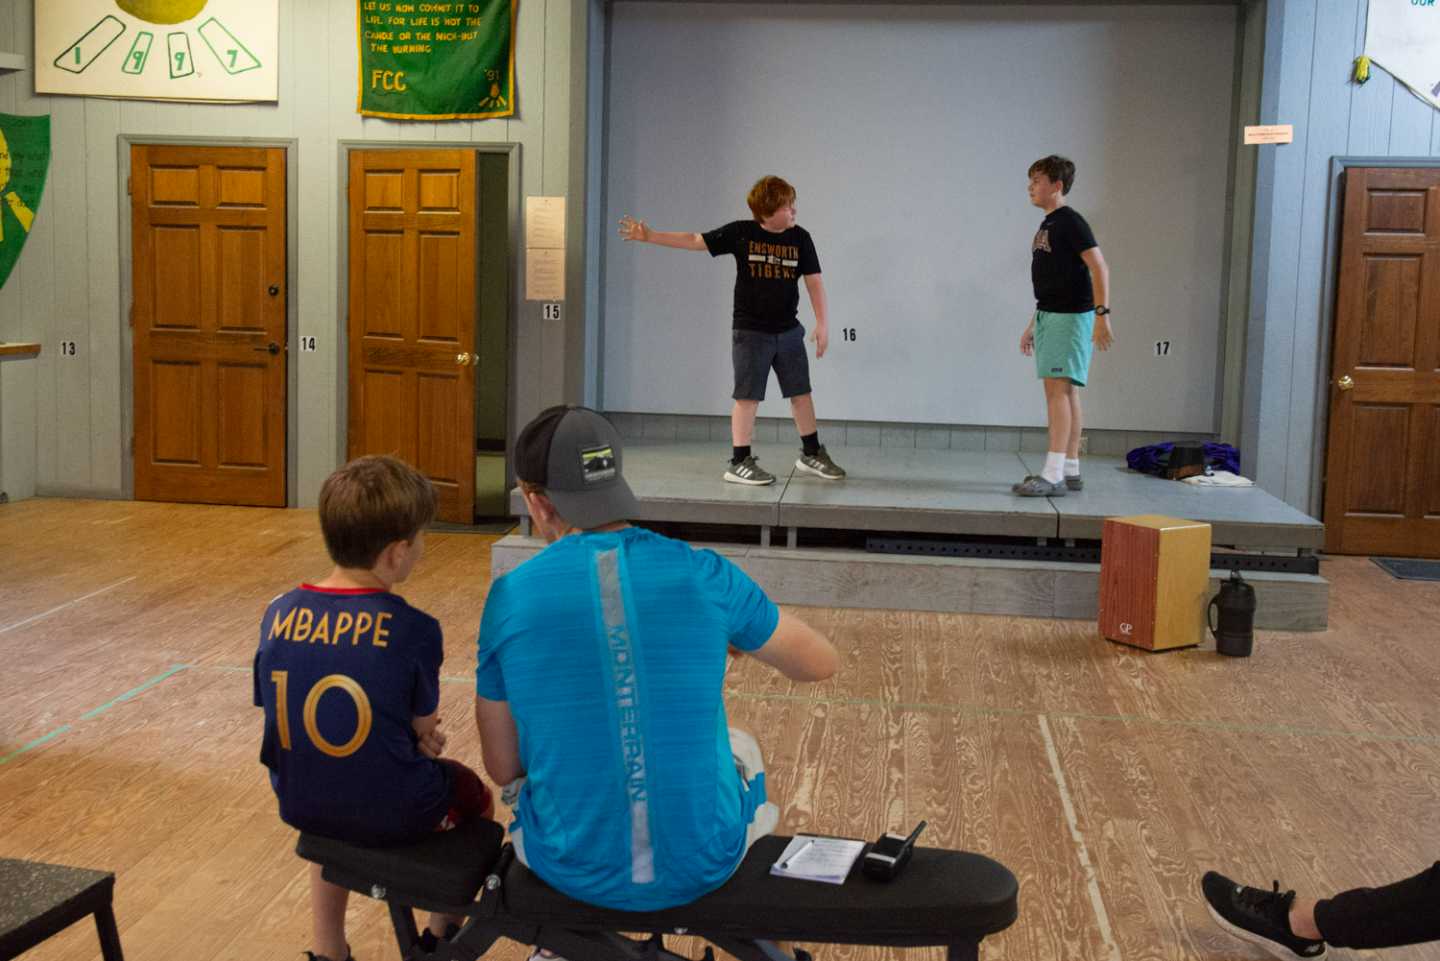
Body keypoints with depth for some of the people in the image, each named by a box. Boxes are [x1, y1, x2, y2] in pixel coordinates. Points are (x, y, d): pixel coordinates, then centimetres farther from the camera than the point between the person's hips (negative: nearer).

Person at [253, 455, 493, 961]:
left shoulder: (278, 614, -8)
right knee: (471, 794, 27)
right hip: (391, 813, -4)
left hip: (301, 804, 4)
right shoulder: (413, 630, -20)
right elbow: (425, 726, -8)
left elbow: (288, 719, 2)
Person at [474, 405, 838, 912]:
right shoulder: (703, 575, -11)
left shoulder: (509, 597, -11)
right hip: (704, 865, 0)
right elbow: (820, 662, 5)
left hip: (574, 871, 0)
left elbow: (503, 768, -3)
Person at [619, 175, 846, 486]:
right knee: (748, 396, -1)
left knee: (801, 392, 11)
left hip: (788, 330, 3)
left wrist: (823, 323, -5)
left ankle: (812, 454, 25)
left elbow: (814, 282, 1)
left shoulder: (801, 238, -1)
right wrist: (650, 236, -12)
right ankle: (739, 463, 6)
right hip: (750, 331, -3)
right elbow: (694, 241, -6)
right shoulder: (741, 233, -7)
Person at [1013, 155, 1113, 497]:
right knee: (1066, 392, 11)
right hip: (1049, 316, 9)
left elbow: (1099, 269, -17)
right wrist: (1033, 325, 23)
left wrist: (1101, 314, -25)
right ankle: (1070, 471, 16)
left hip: (1070, 316, -9)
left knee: (1058, 389, -15)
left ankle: (1052, 476, -18)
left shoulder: (1070, 222, -10)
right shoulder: (1047, 226, 17)